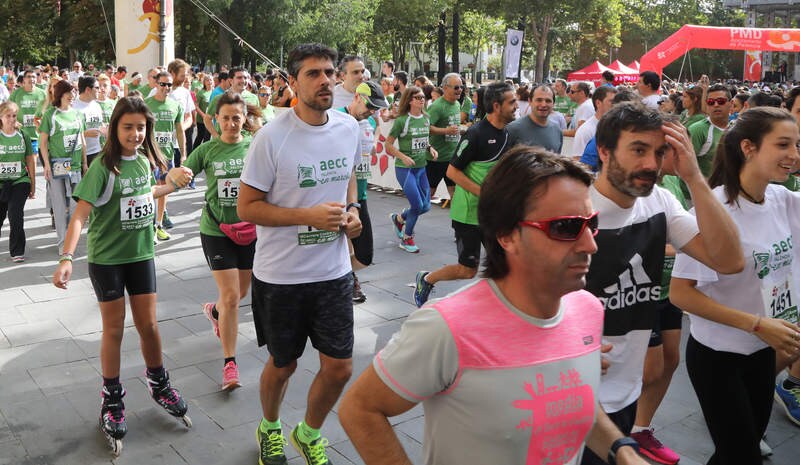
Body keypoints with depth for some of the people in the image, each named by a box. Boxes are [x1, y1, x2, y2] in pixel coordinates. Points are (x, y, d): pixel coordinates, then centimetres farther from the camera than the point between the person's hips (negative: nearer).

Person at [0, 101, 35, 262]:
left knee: (16, 215, -12)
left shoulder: (22, 136, 3)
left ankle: (17, 251, -2)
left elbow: (30, 161, 9)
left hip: (20, 181, 0)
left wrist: (33, 185, 10)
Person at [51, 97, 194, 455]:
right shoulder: (103, 167, -17)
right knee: (114, 329, 6)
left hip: (141, 253, 4)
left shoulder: (144, 160, 1)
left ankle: (158, 383, 31)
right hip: (106, 258, -4)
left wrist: (172, 185, 12)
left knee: (148, 324, 10)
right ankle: (112, 400, 22)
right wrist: (67, 257, -33)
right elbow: (81, 213, -23)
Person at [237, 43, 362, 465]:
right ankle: (269, 428, 47)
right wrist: (309, 216, -23)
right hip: (281, 276, -4)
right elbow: (246, 208, -13)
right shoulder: (271, 138, -16)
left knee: (339, 368, 9)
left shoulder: (349, 128, 0)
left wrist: (353, 209, -2)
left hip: (334, 272, 4)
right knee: (282, 365, 15)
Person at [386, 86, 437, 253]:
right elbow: (388, 145, -10)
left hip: (421, 167, 7)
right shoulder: (401, 120, -12)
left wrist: (430, 148, 1)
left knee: (425, 206, 7)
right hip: (404, 168, -6)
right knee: (417, 205, -7)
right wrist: (403, 157, -21)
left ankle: (398, 219, 34)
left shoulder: (426, 119, 6)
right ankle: (406, 238, 16)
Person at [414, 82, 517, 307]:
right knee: (467, 270, 2)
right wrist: (485, 194, -22)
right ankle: (426, 279, 26)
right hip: (469, 212, -7)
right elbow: (453, 171, -17)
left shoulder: (506, 134, 6)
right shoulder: (476, 133, -17)